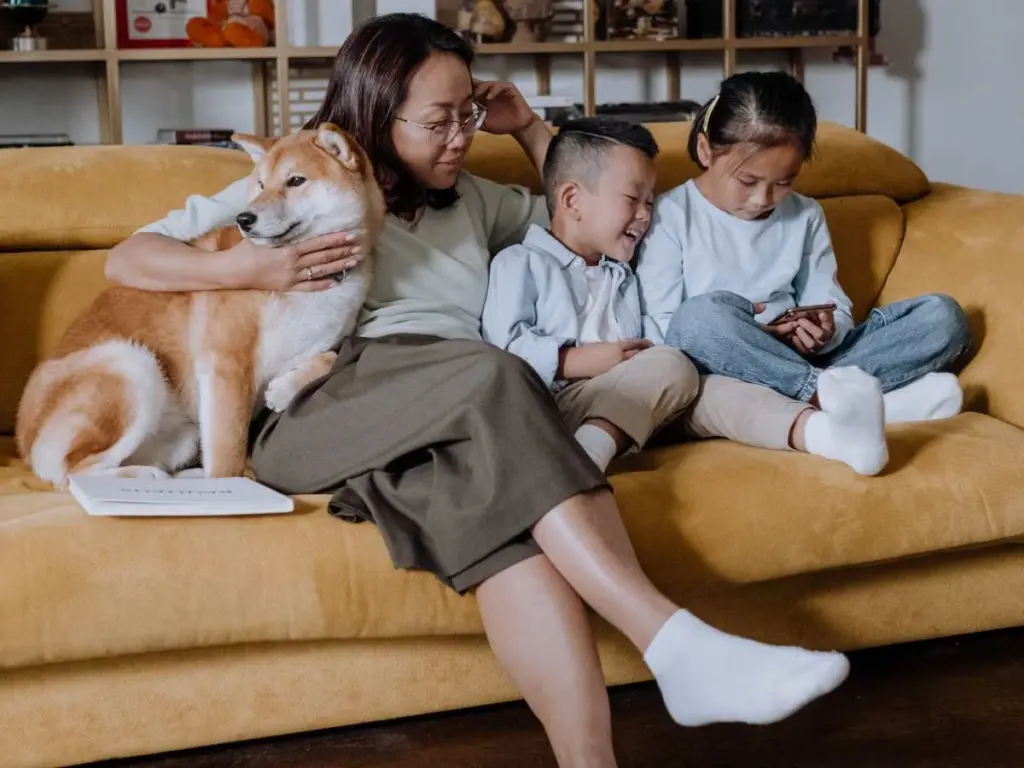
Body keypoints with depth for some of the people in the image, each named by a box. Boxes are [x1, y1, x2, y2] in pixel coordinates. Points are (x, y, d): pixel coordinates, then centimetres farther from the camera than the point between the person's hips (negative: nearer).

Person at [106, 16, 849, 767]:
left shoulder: (470, 200, 30)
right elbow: (128, 259, 12)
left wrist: (529, 126, 29)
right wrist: (251, 269, -7)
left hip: (453, 427, 4)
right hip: (319, 415, -4)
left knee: (499, 506, -37)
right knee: (493, 377, -37)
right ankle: (675, 643, -46)